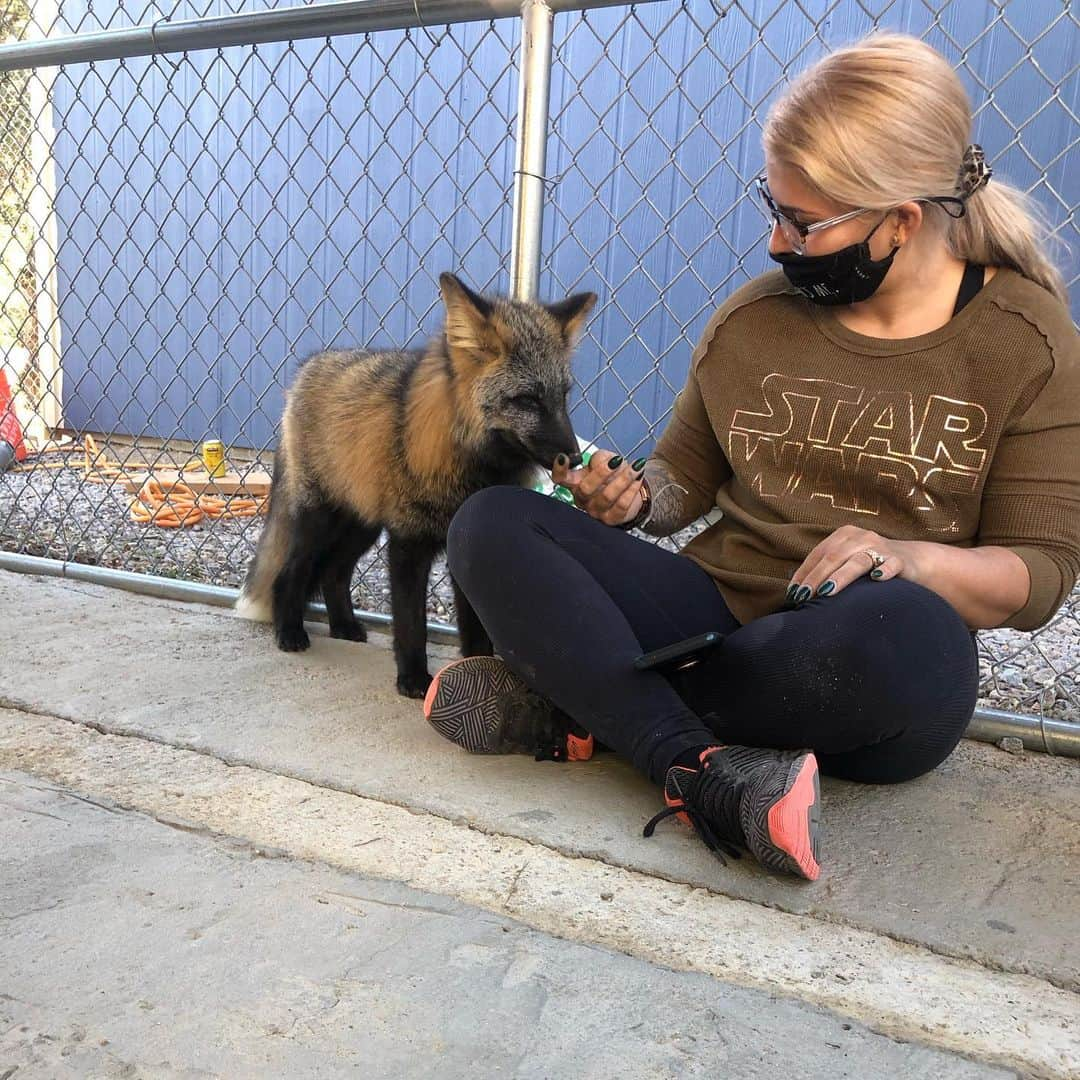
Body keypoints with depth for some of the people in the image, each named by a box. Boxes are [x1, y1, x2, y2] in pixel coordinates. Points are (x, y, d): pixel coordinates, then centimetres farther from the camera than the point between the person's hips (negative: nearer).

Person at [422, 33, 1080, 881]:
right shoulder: (753, 318, 6)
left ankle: (577, 701, -21)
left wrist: (913, 559, -23)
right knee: (491, 526, -15)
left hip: (859, 683, -3)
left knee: (904, 630, -40)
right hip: (715, 609, 4)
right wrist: (633, 497, -9)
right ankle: (699, 771, -30)